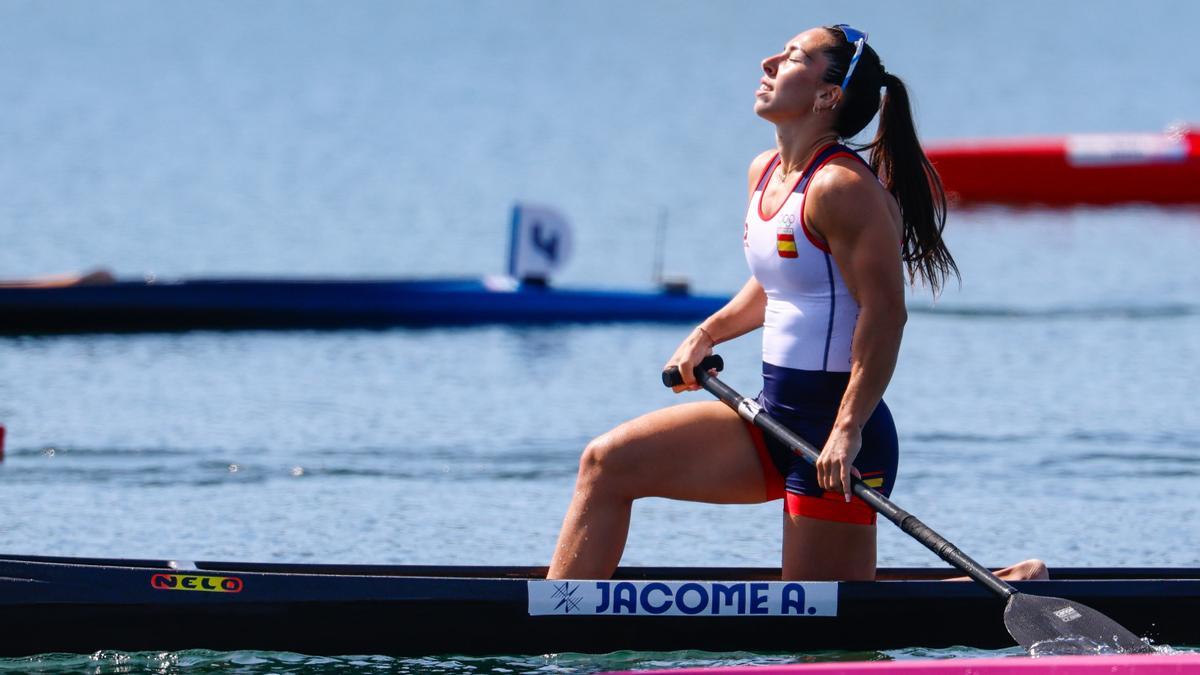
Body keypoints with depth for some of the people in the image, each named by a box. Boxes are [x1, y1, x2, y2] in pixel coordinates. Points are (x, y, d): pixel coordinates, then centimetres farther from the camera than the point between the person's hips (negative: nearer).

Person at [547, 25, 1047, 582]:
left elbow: (885, 312, -23)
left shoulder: (842, 187, -18)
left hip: (836, 432, -9)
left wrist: (848, 431, -26)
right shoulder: (764, 173, 10)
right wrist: (707, 336, 14)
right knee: (607, 463, 4)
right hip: (775, 417, 9)